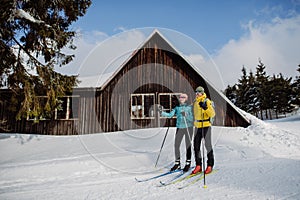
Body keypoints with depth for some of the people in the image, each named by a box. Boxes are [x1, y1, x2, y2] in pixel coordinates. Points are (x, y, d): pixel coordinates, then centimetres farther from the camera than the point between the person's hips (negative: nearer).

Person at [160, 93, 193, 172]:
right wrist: (162, 112, -16)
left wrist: (186, 115, -26)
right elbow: (170, 115, -3)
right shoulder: (177, 108, 8)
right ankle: (177, 163, 16)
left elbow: (192, 118, -10)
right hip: (179, 128, 4)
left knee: (188, 146, 2)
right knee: (176, 145, 2)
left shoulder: (190, 107, -2)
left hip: (188, 128, -3)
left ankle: (188, 163, 16)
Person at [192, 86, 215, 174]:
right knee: (196, 145, 6)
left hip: (206, 126, -6)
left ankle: (210, 165, 14)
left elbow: (212, 114, -16)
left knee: (208, 145, 0)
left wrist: (205, 107, -29)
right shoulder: (195, 102, 12)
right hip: (198, 126, 6)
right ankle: (198, 166, 15)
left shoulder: (207, 101, -8)